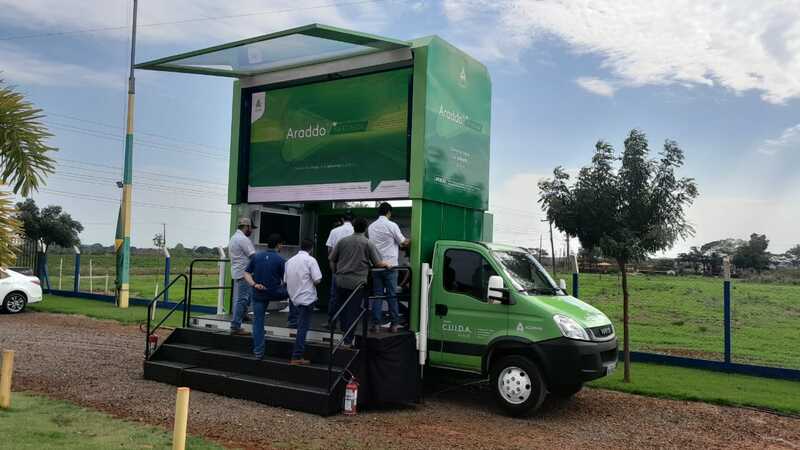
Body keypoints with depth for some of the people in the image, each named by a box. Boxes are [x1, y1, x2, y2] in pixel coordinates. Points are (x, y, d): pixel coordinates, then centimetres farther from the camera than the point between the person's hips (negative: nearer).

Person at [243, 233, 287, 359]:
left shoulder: (256, 257, 2)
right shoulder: (280, 260, -9)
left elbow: (246, 273, 0)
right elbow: (285, 280, -4)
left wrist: (253, 284, -7)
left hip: (259, 294, 3)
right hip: (275, 293, -3)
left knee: (258, 321, 8)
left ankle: (258, 351, 8)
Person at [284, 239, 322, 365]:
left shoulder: (290, 260, 8)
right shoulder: (310, 260, -10)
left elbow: (285, 280, 12)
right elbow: (317, 280, -15)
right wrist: (313, 283, 6)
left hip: (293, 297, 6)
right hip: (307, 298, -6)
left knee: (301, 327, 20)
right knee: (303, 328, -2)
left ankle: (297, 355, 25)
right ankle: (296, 357, -2)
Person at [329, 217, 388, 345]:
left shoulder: (342, 241, 5)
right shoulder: (368, 244, -4)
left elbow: (331, 259, 9)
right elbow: (378, 263, -4)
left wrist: (335, 273, 24)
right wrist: (386, 264, 16)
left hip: (341, 281, 3)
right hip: (357, 282, -3)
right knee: (352, 311, 3)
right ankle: (348, 340, 7)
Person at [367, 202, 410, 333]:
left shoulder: (371, 226, 8)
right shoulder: (392, 225, -7)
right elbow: (403, 242, 0)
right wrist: (409, 241, 23)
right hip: (389, 264, -4)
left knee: (377, 295, 7)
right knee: (392, 295, 3)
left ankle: (376, 324, 7)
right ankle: (395, 324, 6)